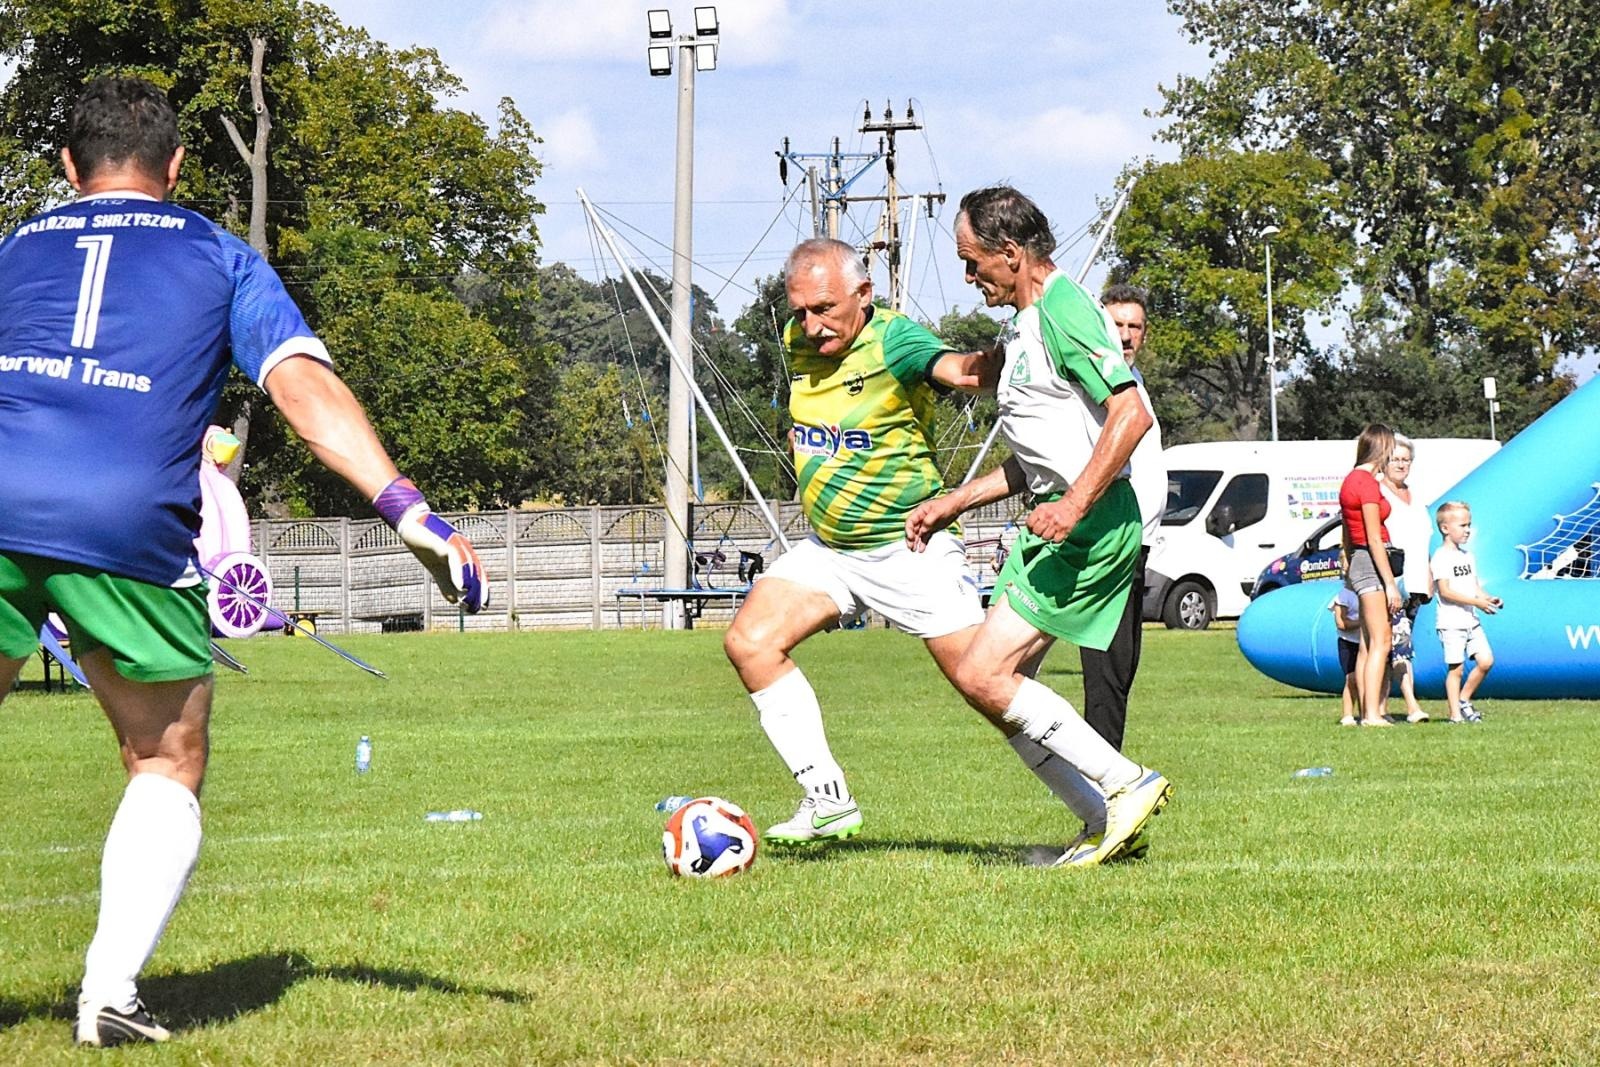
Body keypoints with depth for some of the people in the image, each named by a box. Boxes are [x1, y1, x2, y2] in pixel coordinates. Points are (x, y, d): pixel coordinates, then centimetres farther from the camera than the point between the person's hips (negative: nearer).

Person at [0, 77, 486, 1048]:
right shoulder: (220, 257, 21)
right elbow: (303, 384, 6)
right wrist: (407, 507, 0)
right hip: (132, 528, -2)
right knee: (169, 766, 16)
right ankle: (112, 986, 1)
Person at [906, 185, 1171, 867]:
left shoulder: (1063, 312, -13)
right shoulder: (1023, 325, 20)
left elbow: (1131, 414, -22)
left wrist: (1073, 506, -25)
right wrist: (952, 503, 23)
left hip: (1091, 526, -10)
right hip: (1055, 523, 10)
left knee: (981, 677, -13)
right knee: (1000, 686, 7)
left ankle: (1127, 785, -8)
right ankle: (1108, 819, 9)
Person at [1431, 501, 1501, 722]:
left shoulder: (1467, 555, 16)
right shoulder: (1442, 557, -10)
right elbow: (1445, 591, -17)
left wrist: (1487, 598, -2)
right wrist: (1476, 601, -21)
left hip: (1471, 621, 7)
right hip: (1451, 622, -7)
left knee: (1486, 660, -2)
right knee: (1455, 668, -4)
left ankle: (1464, 700, 14)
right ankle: (1455, 714, 1)